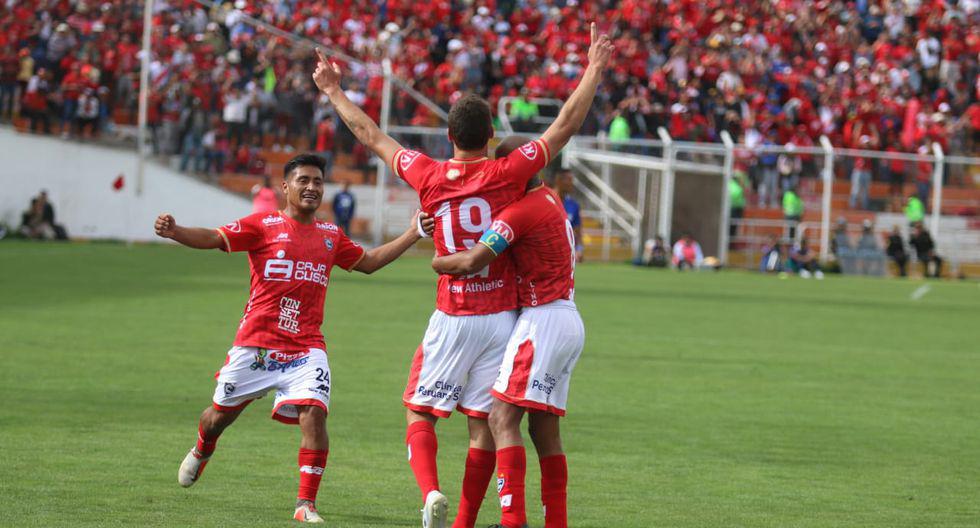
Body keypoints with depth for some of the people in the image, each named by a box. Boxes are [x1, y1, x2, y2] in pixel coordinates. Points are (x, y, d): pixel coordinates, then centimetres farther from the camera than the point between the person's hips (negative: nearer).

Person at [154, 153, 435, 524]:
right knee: (222, 413, 11)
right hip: (255, 344, -2)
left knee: (314, 411, -19)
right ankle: (202, 452, 49)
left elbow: (368, 262, 28)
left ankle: (306, 504, -13)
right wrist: (174, 232, -29)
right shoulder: (264, 225, -1)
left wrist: (412, 235, 20)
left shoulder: (330, 235, 14)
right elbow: (214, 238, -11)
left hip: (306, 348, 2)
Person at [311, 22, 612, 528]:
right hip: (502, 317, 0)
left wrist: (333, 92, 22)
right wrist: (595, 69, 6)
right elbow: (564, 126, -2)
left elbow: (372, 136, 9)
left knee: (420, 413, 8)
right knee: (484, 424, 7)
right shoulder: (507, 173, -7)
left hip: (451, 318, 0)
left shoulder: (430, 177, -4)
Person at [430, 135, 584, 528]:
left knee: (503, 417, -12)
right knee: (545, 428, 10)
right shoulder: (551, 199, 15)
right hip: (570, 321, 10)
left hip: (542, 319, -10)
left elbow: (472, 262, -22)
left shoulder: (521, 211, -14)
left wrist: (438, 262, -1)